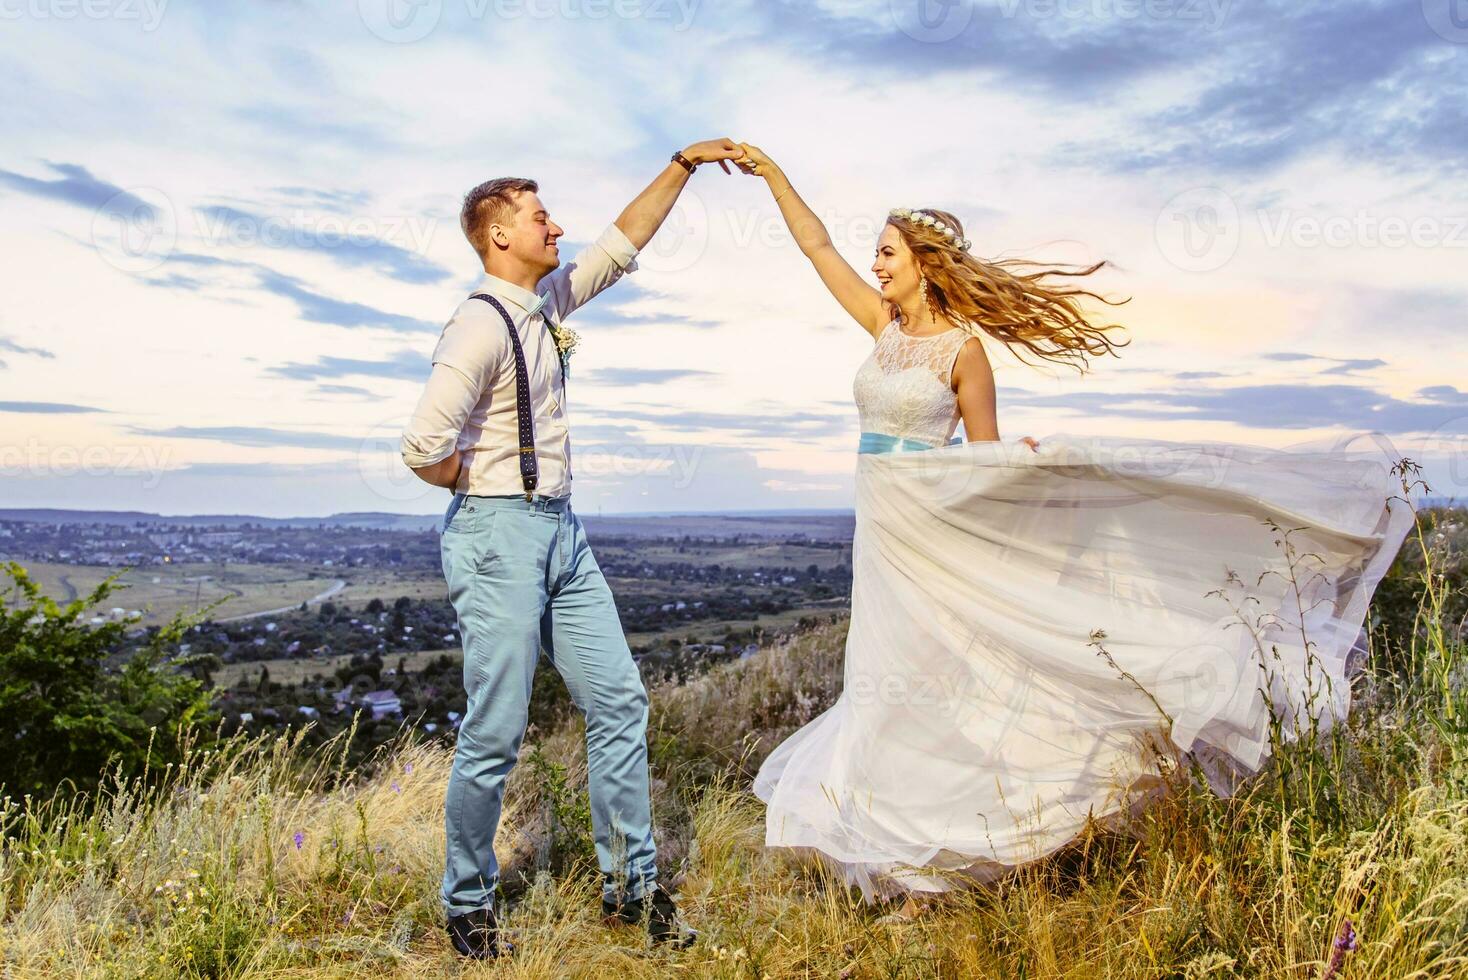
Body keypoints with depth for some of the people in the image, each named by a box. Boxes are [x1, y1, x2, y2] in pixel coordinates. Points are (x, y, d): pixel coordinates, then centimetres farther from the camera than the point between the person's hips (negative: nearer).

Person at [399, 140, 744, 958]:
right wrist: (489, 485, -3)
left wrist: (684, 164, 20)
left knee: (620, 701, 7)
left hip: (562, 532, 9)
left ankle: (632, 882, 19)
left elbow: (621, 245, 22)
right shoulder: (482, 326, -14)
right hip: (501, 536, -9)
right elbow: (424, 448, -21)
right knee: (496, 734, -1)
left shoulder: (548, 303, 12)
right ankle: (469, 904, 20)